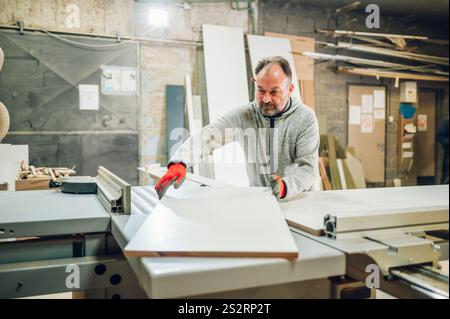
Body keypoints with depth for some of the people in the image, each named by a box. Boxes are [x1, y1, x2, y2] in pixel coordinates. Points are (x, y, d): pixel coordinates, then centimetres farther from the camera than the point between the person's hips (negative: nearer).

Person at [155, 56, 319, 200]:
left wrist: (285, 187, -37)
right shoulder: (244, 115, -6)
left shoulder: (305, 118, -9)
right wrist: (180, 163, -38)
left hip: (297, 199, -2)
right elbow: (208, 136, -20)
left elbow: (309, 168, -16)